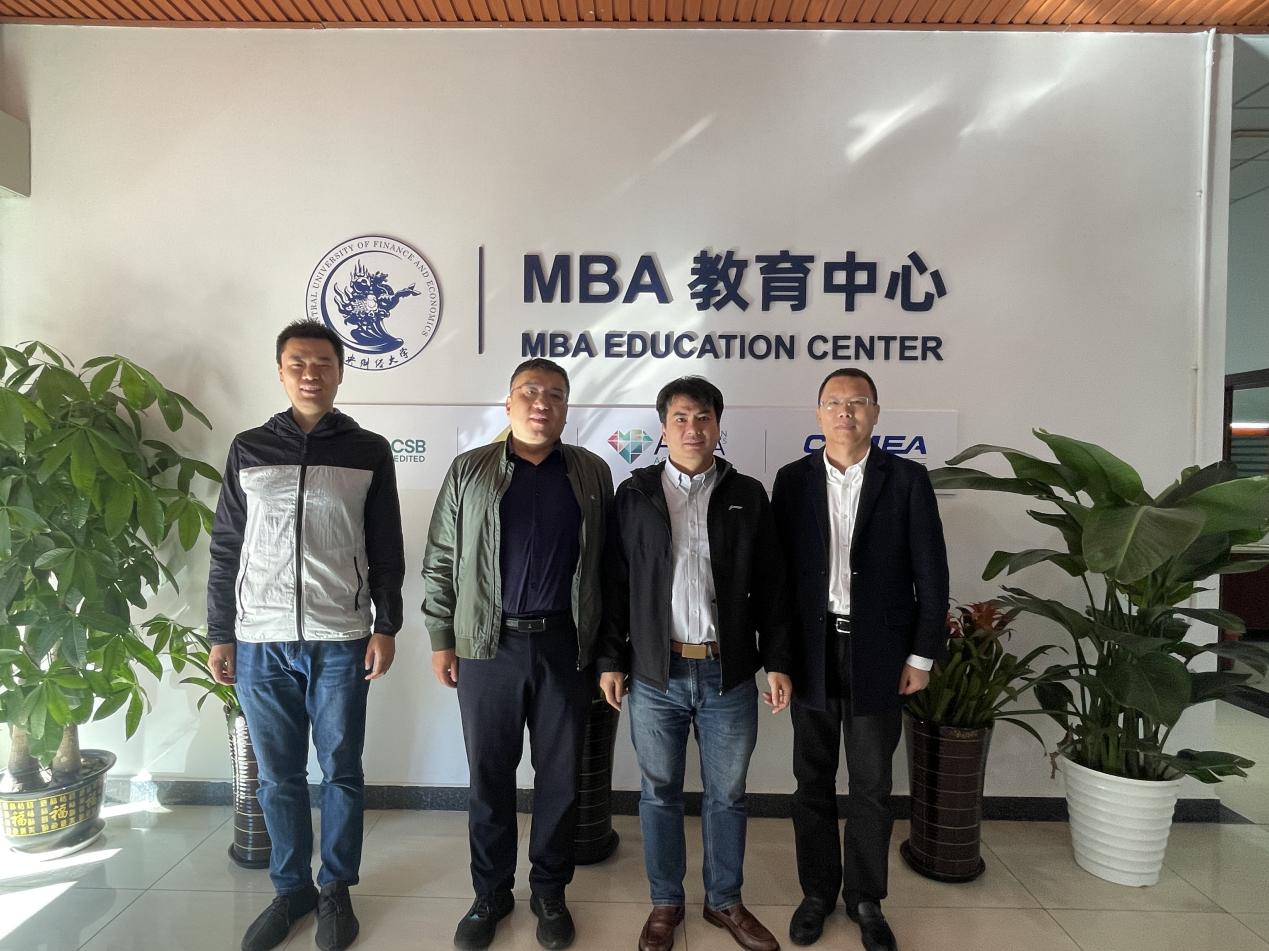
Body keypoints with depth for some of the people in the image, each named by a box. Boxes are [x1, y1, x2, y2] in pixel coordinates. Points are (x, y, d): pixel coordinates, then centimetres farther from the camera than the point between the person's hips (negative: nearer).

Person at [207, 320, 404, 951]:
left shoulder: (369, 452, 2)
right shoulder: (248, 449, 6)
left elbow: (386, 551, 2)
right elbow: (226, 549, 8)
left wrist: (386, 627, -3)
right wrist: (219, 635, 5)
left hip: (340, 641, -1)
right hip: (260, 642, 2)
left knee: (341, 771, 8)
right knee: (279, 775, 11)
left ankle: (336, 890, 26)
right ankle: (291, 889, 29)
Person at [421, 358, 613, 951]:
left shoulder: (592, 474, 5)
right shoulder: (469, 471, 4)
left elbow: (606, 562, 3)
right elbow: (440, 562, 5)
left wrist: (605, 647, 0)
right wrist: (441, 640, 2)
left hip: (564, 644, 1)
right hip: (488, 645, 0)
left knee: (560, 774, 10)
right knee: (489, 774, 11)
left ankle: (549, 892, 29)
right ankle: (490, 894, 29)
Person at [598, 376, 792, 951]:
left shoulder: (747, 495, 4)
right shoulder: (634, 494, 2)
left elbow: (770, 588, 5)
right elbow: (615, 583, 3)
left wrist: (777, 662, 0)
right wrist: (611, 660, 0)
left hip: (729, 673, 1)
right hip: (655, 674, 0)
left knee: (727, 795, 14)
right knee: (659, 794, 13)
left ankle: (725, 902, 34)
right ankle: (665, 904, 32)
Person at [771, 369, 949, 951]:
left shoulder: (907, 480, -1)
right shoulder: (793, 480, 2)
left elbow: (930, 574, -1)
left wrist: (922, 655, -3)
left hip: (879, 652, -1)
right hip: (812, 649, 1)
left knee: (871, 785, 11)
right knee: (813, 779, 13)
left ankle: (866, 899, 30)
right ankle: (817, 891, 31)